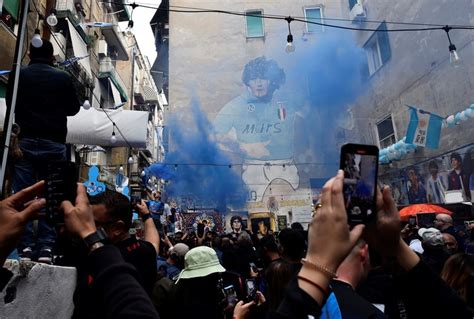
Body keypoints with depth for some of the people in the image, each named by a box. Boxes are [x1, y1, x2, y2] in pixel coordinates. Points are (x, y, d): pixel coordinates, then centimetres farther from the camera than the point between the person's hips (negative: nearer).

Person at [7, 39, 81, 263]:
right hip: (54, 143, 0)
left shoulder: (19, 75, 3)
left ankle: (26, 246, -2)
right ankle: (46, 246, -2)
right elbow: (73, 108, 10)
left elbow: (10, 103, 17)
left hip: (25, 141, 0)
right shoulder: (62, 78, 0)